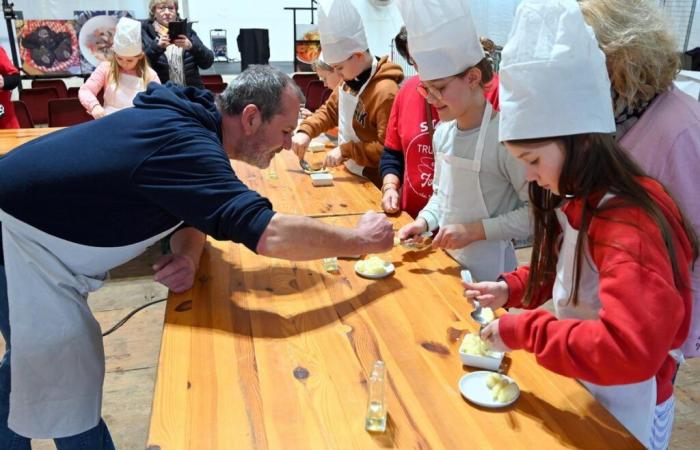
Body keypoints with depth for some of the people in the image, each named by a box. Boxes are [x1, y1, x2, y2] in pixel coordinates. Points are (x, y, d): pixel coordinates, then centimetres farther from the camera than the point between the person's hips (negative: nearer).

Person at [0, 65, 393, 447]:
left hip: (36, 229, 9)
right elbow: (269, 234, -42)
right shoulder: (185, 143, -32)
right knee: (68, 397, -4)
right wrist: (362, 240, -28)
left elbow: (196, 208, 7)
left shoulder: (191, 118, -2)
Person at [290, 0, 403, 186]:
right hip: (351, 175, 8)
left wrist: (345, 151, -29)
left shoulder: (385, 92, -27)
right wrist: (305, 131, -4)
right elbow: (329, 111, 13)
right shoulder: (350, 83, 2)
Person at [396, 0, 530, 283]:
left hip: (488, 270, -6)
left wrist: (475, 230, -22)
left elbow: (536, 213, -19)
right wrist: (425, 221, -3)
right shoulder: (443, 132, 0)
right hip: (446, 262, 7)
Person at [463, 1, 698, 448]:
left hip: (625, 404, -8)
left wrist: (523, 330, -33)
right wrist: (511, 288, -5)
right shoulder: (578, 204, -4)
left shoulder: (628, 226, -32)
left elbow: (631, 349, -41)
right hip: (578, 384, 8)